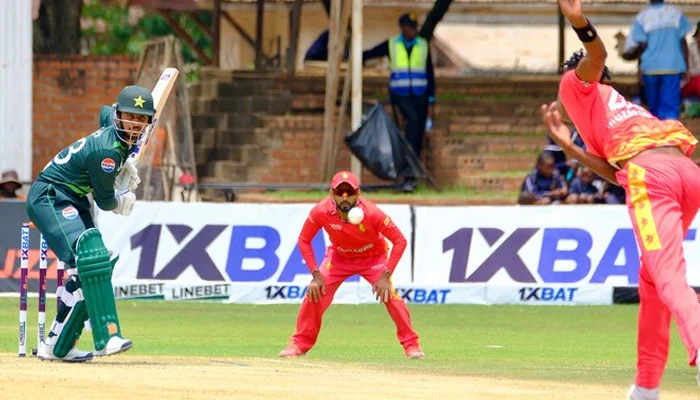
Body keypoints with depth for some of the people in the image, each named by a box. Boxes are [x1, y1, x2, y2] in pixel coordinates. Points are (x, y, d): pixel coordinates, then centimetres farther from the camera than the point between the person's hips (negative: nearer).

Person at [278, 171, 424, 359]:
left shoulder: (371, 213, -35)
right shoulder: (321, 212, -29)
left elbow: (399, 241, -26)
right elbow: (304, 240, -12)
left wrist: (386, 275, -30)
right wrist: (316, 274, -19)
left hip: (373, 257, -2)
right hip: (339, 257, 2)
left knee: (389, 295, -20)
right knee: (314, 293, -13)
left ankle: (411, 345, -5)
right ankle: (299, 344, 4)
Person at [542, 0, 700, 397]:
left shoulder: (578, 86, 22)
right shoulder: (626, 109, 39)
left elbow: (596, 56, 1)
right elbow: (617, 173, 28)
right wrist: (569, 146, 32)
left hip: (650, 172, -8)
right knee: (651, 279, 22)